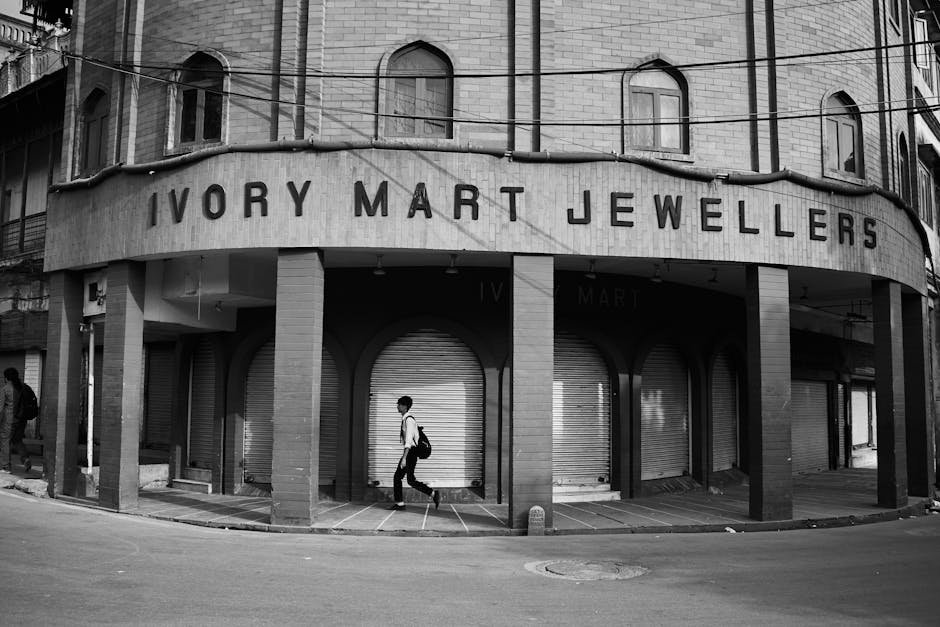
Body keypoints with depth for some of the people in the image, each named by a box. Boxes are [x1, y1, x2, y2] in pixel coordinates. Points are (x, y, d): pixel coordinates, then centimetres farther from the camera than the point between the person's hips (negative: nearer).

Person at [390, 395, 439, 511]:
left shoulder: (409, 420, -17)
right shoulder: (405, 419, 13)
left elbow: (409, 440, -23)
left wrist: (404, 458, -27)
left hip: (410, 452, -10)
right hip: (408, 452, 10)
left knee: (411, 480, -8)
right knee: (397, 476, 9)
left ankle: (434, 494, -3)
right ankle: (399, 503, 14)